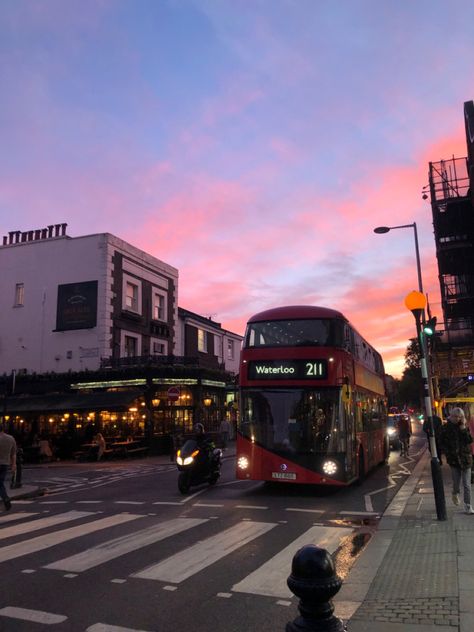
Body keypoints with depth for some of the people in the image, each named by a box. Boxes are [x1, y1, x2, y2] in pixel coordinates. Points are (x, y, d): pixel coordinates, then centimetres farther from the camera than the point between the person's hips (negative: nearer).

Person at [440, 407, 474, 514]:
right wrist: (448, 453, -8)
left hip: (465, 458, 1)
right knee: (456, 482, 3)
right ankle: (455, 494, 35)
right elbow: (442, 443, 3)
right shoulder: (446, 427, -2)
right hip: (454, 459, -1)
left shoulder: (464, 427, 2)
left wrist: (463, 428, -15)